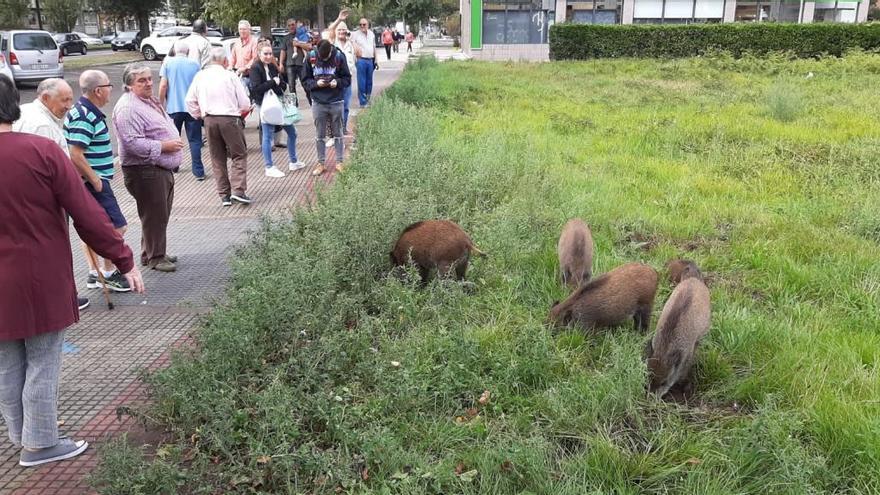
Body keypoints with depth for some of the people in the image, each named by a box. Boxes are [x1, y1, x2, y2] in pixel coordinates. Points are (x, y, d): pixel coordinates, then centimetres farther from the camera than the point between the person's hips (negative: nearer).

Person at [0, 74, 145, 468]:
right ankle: (40, 443, 19)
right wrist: (124, 261, -6)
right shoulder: (42, 151, -14)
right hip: (43, 280, -4)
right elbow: (86, 213, -14)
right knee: (43, 364, 9)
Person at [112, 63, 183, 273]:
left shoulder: (150, 101, 17)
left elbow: (163, 128, 30)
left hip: (162, 168, 10)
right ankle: (154, 257, 10)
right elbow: (132, 142, -26)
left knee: (161, 214, 17)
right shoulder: (127, 108, -17)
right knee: (154, 215, -2)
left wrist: (174, 141, 11)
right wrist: (163, 146, -21)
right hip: (145, 171, -10)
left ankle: (151, 252, 30)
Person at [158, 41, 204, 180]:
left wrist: (161, 104, 4)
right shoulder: (195, 64, 5)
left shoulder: (168, 63, 1)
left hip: (173, 107, 0)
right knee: (194, 140, 1)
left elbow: (163, 85, -6)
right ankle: (198, 171, -6)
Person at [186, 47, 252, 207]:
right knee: (239, 155, 4)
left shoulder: (200, 76, 5)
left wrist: (199, 115, 22)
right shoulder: (230, 76, -5)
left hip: (209, 120, 4)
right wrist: (242, 110, 17)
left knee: (217, 158, 12)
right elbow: (245, 103, -4)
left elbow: (190, 100, 9)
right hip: (229, 118, -4)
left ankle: (224, 195, 13)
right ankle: (238, 190, -10)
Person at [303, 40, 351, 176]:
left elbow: (347, 78, 1)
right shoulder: (311, 57, -5)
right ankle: (321, 163, 19)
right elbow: (305, 80, 3)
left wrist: (338, 82, -18)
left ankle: (339, 162, 20)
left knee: (338, 134, 9)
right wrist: (316, 83, -16)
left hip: (336, 102, -1)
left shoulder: (339, 56, -7)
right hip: (318, 103, 1)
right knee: (320, 136, 9)